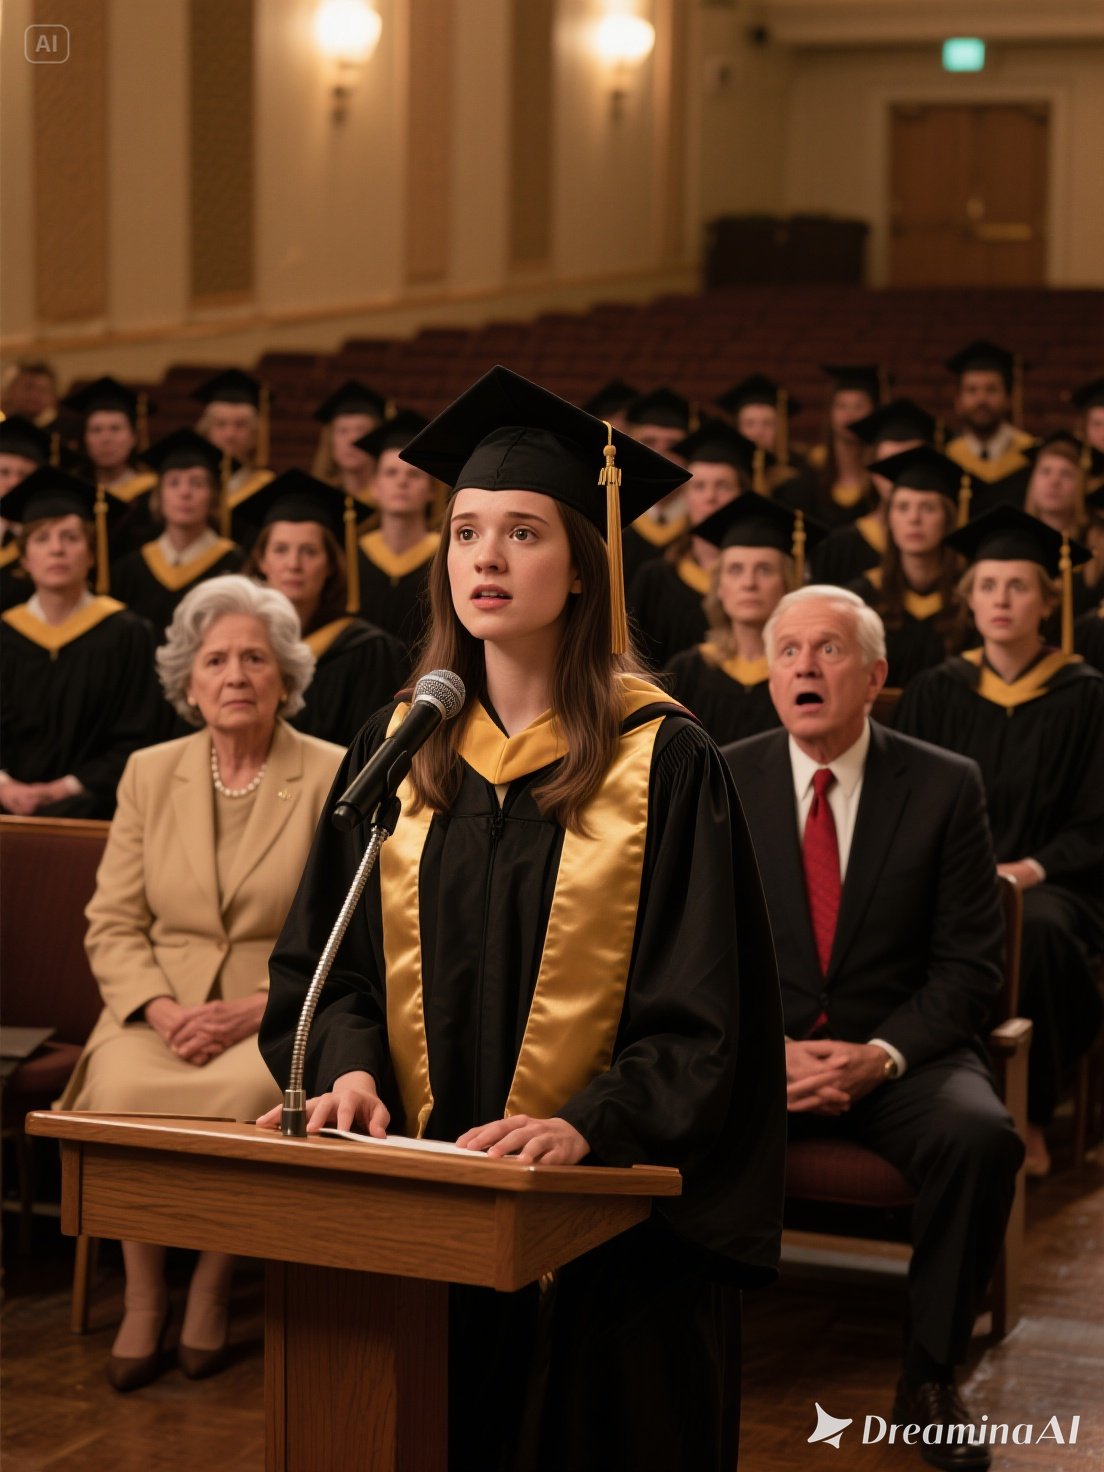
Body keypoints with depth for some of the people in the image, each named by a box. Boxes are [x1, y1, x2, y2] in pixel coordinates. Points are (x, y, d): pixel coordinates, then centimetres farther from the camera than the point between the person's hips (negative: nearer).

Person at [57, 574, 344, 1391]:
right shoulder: (150, 773, 11)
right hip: (162, 1009, 3)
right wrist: (162, 1010, -11)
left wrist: (254, 1010, -17)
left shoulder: (335, 778, 0)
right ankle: (143, 1300, -13)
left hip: (281, 1014, -2)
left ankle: (212, 1292, -12)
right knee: (120, 1087, -30)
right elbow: (113, 924, 8)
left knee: (246, 1095, -34)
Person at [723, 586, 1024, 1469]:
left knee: (982, 1137, -31)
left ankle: (930, 1379, -12)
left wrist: (880, 1056, -17)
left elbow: (969, 965, -2)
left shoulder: (946, 788, 0)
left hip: (901, 1056, 0)